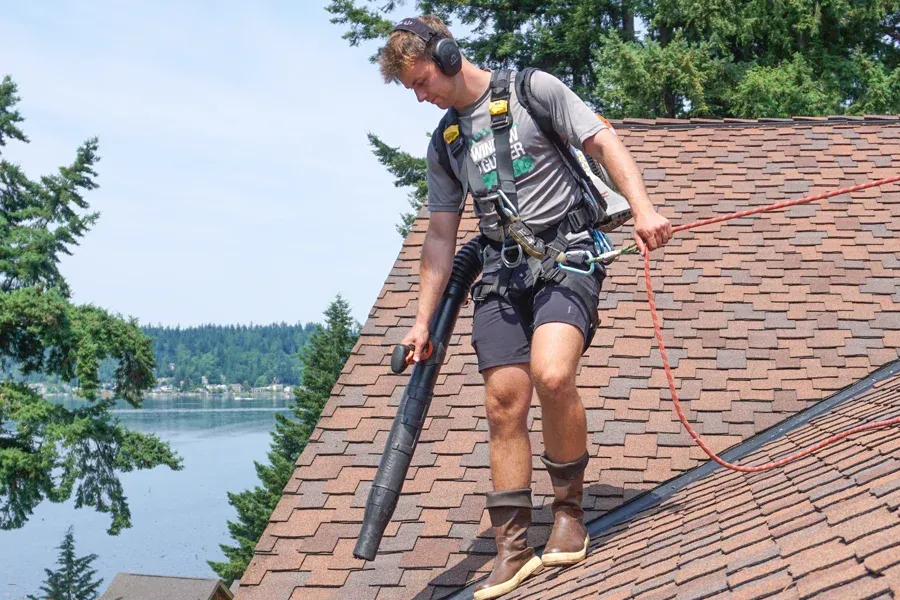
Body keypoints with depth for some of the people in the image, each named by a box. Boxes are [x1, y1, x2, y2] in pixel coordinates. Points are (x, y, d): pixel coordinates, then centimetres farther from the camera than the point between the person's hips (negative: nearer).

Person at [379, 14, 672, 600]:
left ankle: (571, 510, -6)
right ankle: (514, 550, 2)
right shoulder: (444, 143, 17)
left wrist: (643, 209, -15)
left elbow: (605, 143, -1)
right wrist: (423, 321, 14)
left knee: (551, 374, -27)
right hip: (502, 268, 5)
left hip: (566, 253, -5)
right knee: (504, 402, -4)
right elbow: (441, 236, 18)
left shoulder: (534, 90, 1)